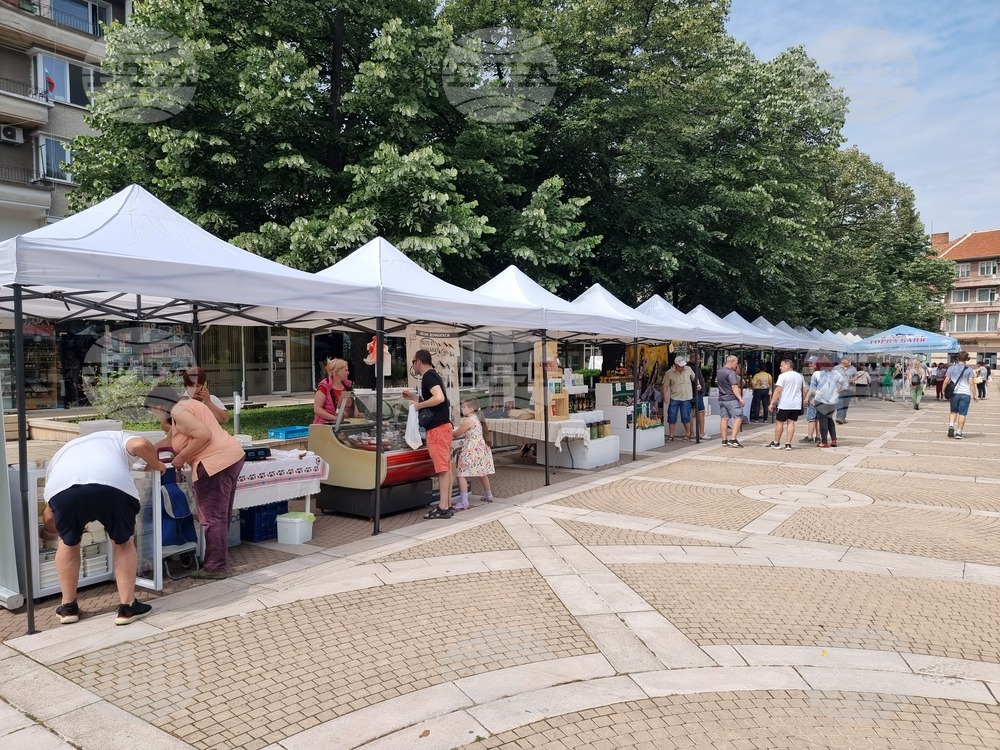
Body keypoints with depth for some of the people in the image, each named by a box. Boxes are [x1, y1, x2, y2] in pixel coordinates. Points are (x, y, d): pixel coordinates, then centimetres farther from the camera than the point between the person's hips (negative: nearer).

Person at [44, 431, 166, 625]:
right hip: (113, 483, -2)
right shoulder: (117, 438, 39)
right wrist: (156, 465, 30)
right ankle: (127, 606, 22)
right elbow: (141, 444, 11)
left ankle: (68, 607, 36)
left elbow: (49, 517, 41)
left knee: (68, 542, 29)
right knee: (124, 542, 20)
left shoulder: (61, 453, 43)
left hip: (62, 486, 2)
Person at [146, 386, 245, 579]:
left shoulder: (178, 411, -10)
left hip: (215, 463, -11)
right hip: (231, 457, 11)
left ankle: (216, 567, 4)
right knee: (221, 516, 17)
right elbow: (171, 440, 27)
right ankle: (219, 561, 26)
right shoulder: (185, 405, 20)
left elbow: (204, 435, -21)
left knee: (212, 518, -2)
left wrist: (181, 458, -12)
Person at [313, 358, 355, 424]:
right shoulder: (325, 386, -8)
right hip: (326, 425, -6)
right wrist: (335, 418, -21)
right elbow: (317, 409, -13)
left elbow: (353, 404, 25)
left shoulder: (347, 385, 13)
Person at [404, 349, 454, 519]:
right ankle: (447, 505, 16)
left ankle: (443, 507, -7)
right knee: (446, 466, 11)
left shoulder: (428, 376, -10)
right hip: (442, 425, 10)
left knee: (442, 467, -9)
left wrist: (419, 405, -15)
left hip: (438, 427, -10)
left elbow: (439, 397, -25)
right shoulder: (432, 375, 21)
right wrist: (414, 397, 25)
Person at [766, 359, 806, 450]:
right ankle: (788, 444, 1)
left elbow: (778, 390, -14)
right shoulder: (799, 376, 12)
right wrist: (802, 401, 26)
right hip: (796, 405, 6)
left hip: (784, 404, -6)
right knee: (791, 423, 5)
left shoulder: (783, 376, -9)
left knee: (779, 422, 6)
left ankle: (776, 443, 13)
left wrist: (772, 403, -12)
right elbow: (803, 392, 17)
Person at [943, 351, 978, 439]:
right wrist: (975, 395, 0)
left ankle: (951, 425, -5)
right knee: (962, 414, 3)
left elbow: (946, 381, 0)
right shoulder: (969, 370, -2)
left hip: (954, 393, 2)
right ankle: (958, 432, 3)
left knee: (953, 411, 17)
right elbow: (971, 383, -5)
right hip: (965, 394, -1)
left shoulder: (951, 368, 2)